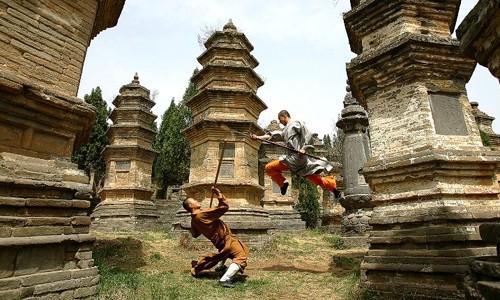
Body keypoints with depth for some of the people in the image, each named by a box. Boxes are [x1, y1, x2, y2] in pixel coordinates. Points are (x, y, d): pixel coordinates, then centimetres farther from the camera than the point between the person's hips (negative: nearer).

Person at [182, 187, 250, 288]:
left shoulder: (194, 219, -1)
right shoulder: (203, 214, -27)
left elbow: (195, 234, 17)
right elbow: (224, 207, -28)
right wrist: (219, 194, -19)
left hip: (218, 241, 9)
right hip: (225, 239, -9)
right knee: (241, 257, -19)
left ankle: (220, 266, 47)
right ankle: (224, 279, -29)